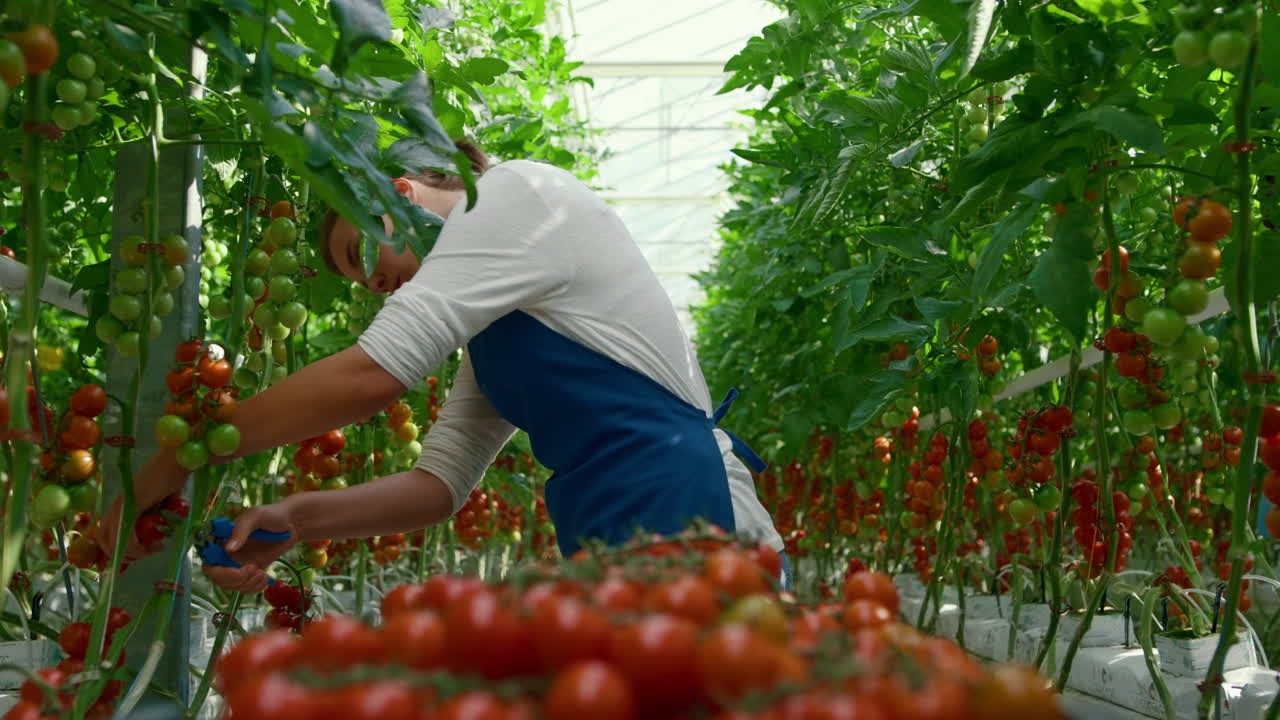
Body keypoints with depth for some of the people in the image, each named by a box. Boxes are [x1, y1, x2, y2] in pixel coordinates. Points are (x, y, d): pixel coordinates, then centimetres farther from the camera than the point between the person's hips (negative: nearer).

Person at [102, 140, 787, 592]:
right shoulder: (490, 327, 23)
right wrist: (297, 517, -1)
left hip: (682, 526, -9)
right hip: (620, 550, 9)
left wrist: (173, 462, -6)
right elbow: (441, 480, 15)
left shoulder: (518, 192, -5)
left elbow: (369, 375, -16)